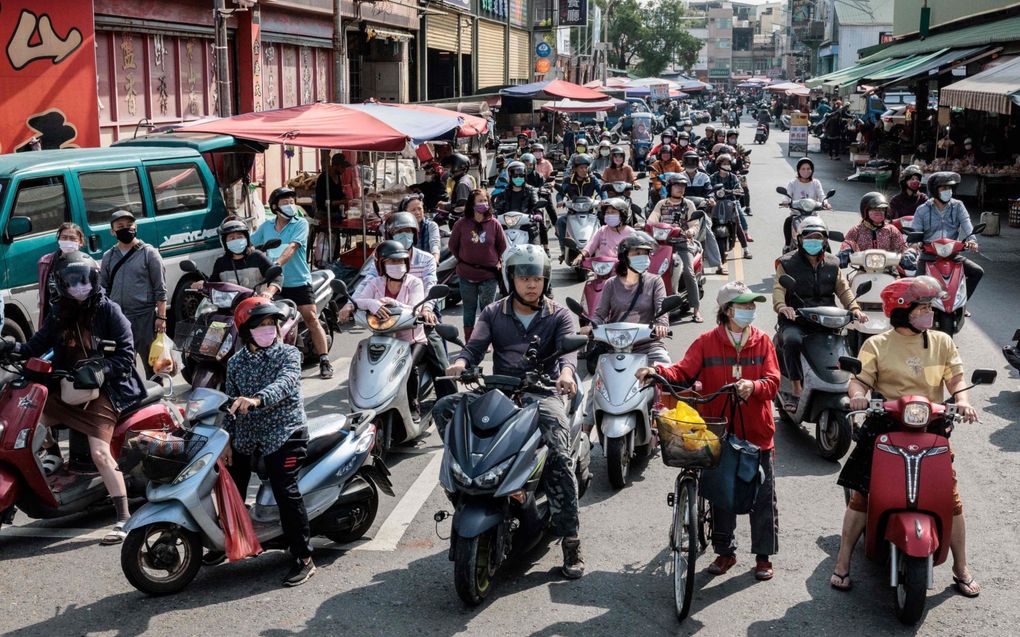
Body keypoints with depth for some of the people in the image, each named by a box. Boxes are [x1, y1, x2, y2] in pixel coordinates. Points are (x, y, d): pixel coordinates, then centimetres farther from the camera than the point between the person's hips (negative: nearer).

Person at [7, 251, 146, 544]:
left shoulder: (109, 311, -6)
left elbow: (126, 355, -10)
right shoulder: (59, 313, 11)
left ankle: (125, 519, -14)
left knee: (100, 453, -18)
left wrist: (102, 369, -26)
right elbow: (39, 343, 10)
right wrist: (14, 348, -9)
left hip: (101, 389, -7)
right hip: (66, 386, 7)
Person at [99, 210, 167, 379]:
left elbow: (160, 289, -4)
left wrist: (161, 317, -10)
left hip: (145, 318, -4)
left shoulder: (148, 253, -1)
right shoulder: (108, 257, 10)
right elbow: (103, 289, 15)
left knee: (151, 362, 3)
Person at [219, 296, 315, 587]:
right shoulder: (236, 362, 9)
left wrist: (257, 399, -43)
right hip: (246, 435, 5)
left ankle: (304, 558, -9)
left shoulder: (288, 354, -5)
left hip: (284, 433, -5)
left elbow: (284, 383, -24)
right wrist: (226, 439, 3)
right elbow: (231, 403, 12)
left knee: (285, 491, -16)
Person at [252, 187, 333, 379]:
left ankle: (324, 361, -9)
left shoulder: (300, 224, -3)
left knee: (311, 318, -10)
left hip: (298, 281, -4)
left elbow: (291, 247, -18)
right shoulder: (266, 226, 11)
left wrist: (276, 264, -33)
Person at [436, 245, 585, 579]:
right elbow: (476, 345, 0)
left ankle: (570, 539, -21)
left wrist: (566, 372, -32)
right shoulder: (493, 313, 16)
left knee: (558, 458, -27)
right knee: (444, 408, -22)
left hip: (543, 393, -3)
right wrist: (461, 363, -25)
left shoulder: (559, 315, 11)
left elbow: (568, 347, -8)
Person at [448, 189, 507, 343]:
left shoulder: (494, 224, -5)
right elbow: (452, 245, 6)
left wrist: (495, 261, 7)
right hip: (467, 275, 0)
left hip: (489, 275, 0)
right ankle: (468, 343, 22)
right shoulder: (461, 224, -7)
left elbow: (502, 246, 7)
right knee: (469, 309, 12)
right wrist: (462, 261, 8)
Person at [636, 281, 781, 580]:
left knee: (763, 497, 6)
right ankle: (725, 552, 25)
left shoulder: (762, 342, 2)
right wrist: (657, 371, -30)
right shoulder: (707, 342, -1)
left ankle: (764, 556, 19)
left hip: (757, 433, 0)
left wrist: (754, 386, -28)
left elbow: (773, 382, -6)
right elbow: (684, 371, -10)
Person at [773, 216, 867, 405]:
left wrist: (855, 308, -9)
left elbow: (843, 289, 10)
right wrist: (781, 306, -31)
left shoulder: (832, 264, 19)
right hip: (795, 320, -3)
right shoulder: (787, 262, 6)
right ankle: (796, 390, -25)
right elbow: (778, 288, -8)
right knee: (793, 340, -35)